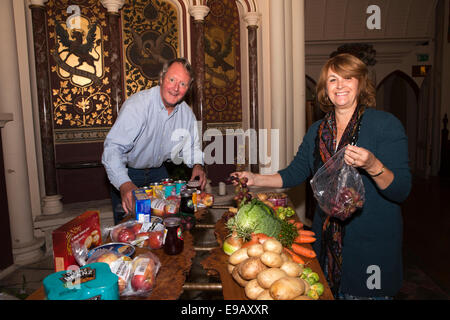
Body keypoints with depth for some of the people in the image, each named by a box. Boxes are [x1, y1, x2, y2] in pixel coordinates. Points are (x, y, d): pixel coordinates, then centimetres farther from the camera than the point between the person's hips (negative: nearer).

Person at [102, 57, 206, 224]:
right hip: (127, 173, -5)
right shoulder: (137, 105, -27)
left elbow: (191, 145, 10)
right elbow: (113, 148, -35)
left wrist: (197, 165, -12)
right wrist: (124, 184, -50)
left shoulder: (186, 113, -7)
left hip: (157, 171, 5)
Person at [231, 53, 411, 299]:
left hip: (372, 242, -4)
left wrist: (372, 166, -33)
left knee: (366, 292, 10)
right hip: (327, 238, 5)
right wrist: (257, 179, -2)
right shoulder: (317, 130, 5)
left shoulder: (386, 124, -11)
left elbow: (401, 191, -15)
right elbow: (295, 172, 10)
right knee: (329, 292, 17)